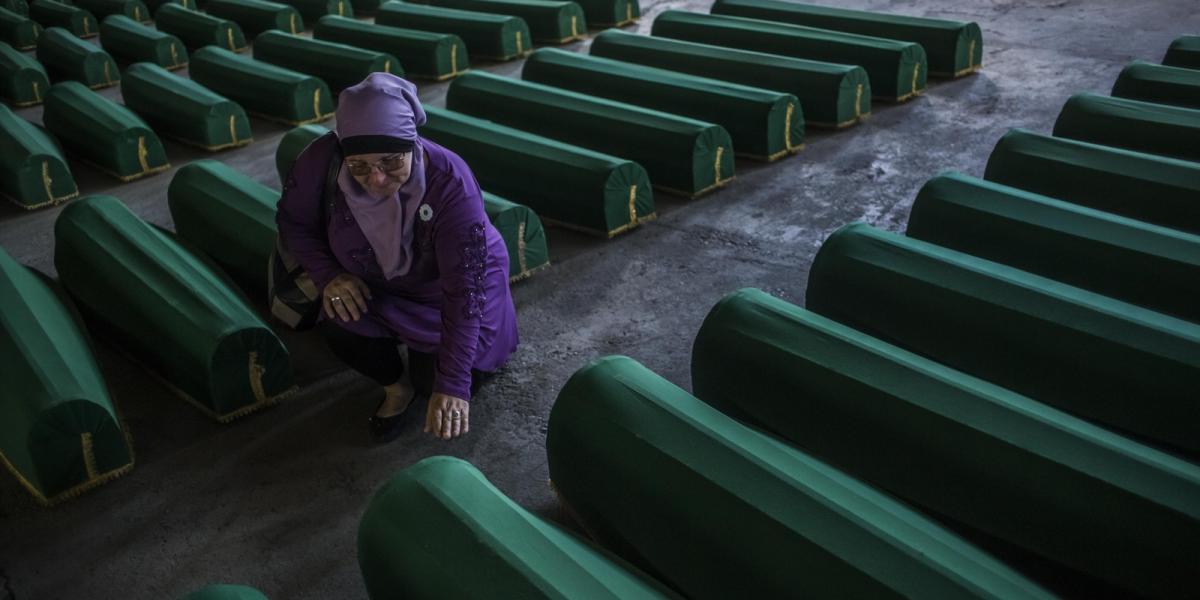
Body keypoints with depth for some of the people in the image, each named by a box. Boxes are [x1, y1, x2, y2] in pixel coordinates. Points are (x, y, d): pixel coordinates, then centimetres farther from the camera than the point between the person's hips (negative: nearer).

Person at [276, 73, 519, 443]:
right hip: (375, 285, 3)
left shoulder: (450, 183, -38)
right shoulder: (322, 161, -30)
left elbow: (464, 290, -37)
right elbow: (293, 221, -8)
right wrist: (327, 275, -27)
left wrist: (452, 384, -39)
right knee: (339, 318, -26)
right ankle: (396, 387, 5)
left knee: (435, 384, -10)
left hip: (442, 286, -2)